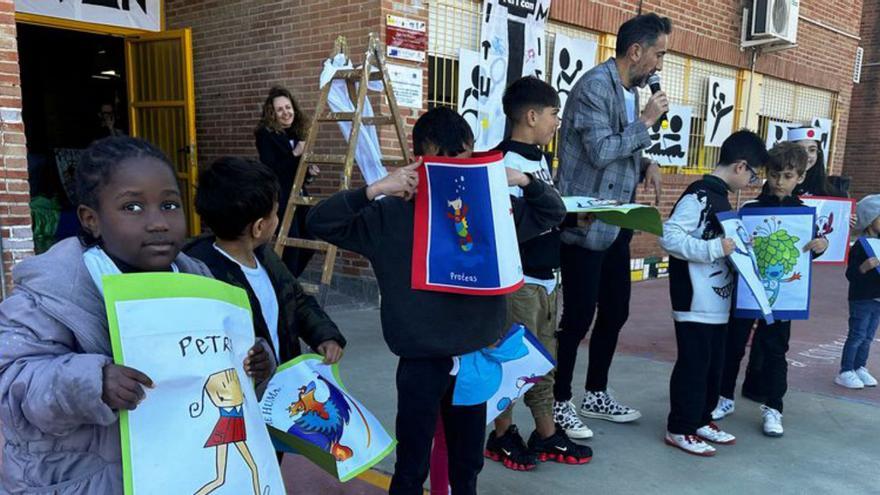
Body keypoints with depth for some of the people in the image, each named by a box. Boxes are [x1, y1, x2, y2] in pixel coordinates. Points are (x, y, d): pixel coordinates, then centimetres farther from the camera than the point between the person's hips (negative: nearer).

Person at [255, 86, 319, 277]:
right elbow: (269, 171, -19)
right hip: (279, 198, -7)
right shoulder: (266, 135, -9)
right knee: (291, 246, -9)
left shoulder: (296, 133, 12)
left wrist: (309, 172, 0)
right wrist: (295, 154, -22)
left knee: (309, 245, 10)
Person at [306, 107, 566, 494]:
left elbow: (553, 212, 10)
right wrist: (373, 190, -26)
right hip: (421, 362, -3)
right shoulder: (390, 215, -10)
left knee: (468, 464, 21)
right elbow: (320, 222, -13)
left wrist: (525, 180, -9)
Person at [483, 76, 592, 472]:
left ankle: (546, 435, 27)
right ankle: (502, 436, 19)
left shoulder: (540, 159, 13)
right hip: (518, 280, -9)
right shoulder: (507, 161, -16)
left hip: (546, 277, 9)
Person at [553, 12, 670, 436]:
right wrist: (646, 121, -12)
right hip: (585, 225, -9)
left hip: (615, 225, 10)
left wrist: (646, 163, 3)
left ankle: (596, 395, 31)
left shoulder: (630, 90, 14)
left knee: (615, 311, 15)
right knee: (577, 317, -1)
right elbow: (600, 152, -22)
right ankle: (559, 403, 15)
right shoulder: (594, 86, -14)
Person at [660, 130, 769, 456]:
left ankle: (700, 420, 30)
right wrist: (714, 249, -27)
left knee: (713, 364, 16)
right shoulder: (699, 196, -16)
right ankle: (679, 429, 11)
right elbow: (668, 237, -24)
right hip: (695, 303, -10)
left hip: (717, 302, 10)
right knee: (693, 365, -1)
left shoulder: (720, 197, 14)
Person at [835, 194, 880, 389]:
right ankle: (846, 372, 6)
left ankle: (860, 368, 24)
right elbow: (850, 275, -21)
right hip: (862, 299, -7)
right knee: (857, 335, -2)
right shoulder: (860, 247, -16)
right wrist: (864, 267, -38)